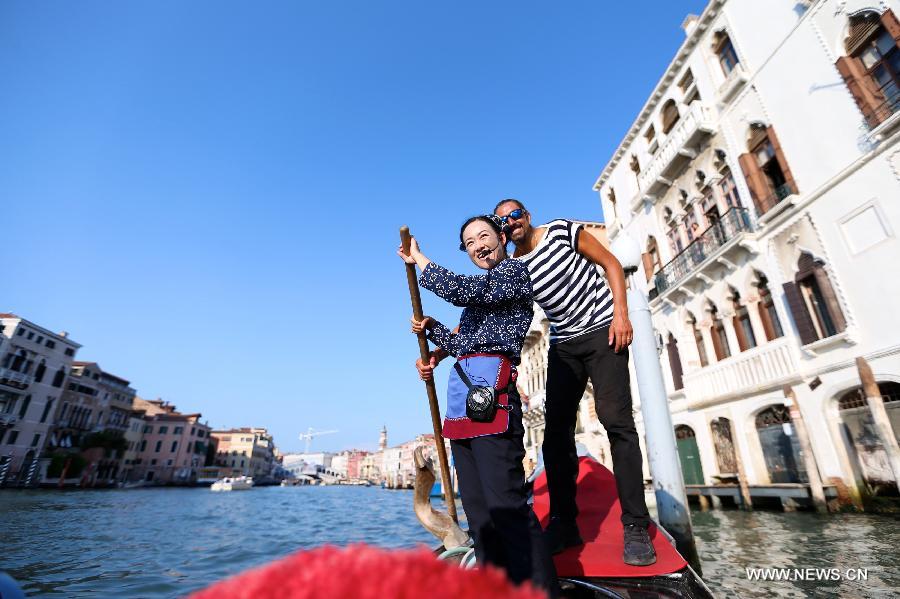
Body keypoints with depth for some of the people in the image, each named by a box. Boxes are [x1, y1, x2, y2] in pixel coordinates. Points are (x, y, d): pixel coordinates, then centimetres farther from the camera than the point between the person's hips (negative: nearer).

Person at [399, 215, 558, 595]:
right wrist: (431, 328, 12)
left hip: (489, 384, -9)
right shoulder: (481, 288, 27)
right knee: (477, 510, 9)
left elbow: (457, 290, -13)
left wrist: (418, 259, 0)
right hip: (462, 392, 9)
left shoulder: (515, 271, 3)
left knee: (505, 503, -12)